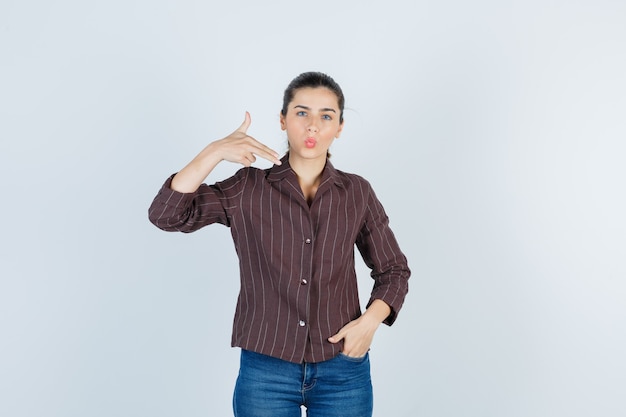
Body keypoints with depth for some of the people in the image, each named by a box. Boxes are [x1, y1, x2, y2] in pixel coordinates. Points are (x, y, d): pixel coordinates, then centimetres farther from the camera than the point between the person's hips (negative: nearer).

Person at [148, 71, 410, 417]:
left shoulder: (357, 193, 0)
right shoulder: (248, 188, -3)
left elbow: (394, 271, 8)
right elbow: (166, 214, -13)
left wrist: (370, 321, -9)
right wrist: (215, 151, -24)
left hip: (343, 372, 2)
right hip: (265, 372, -1)